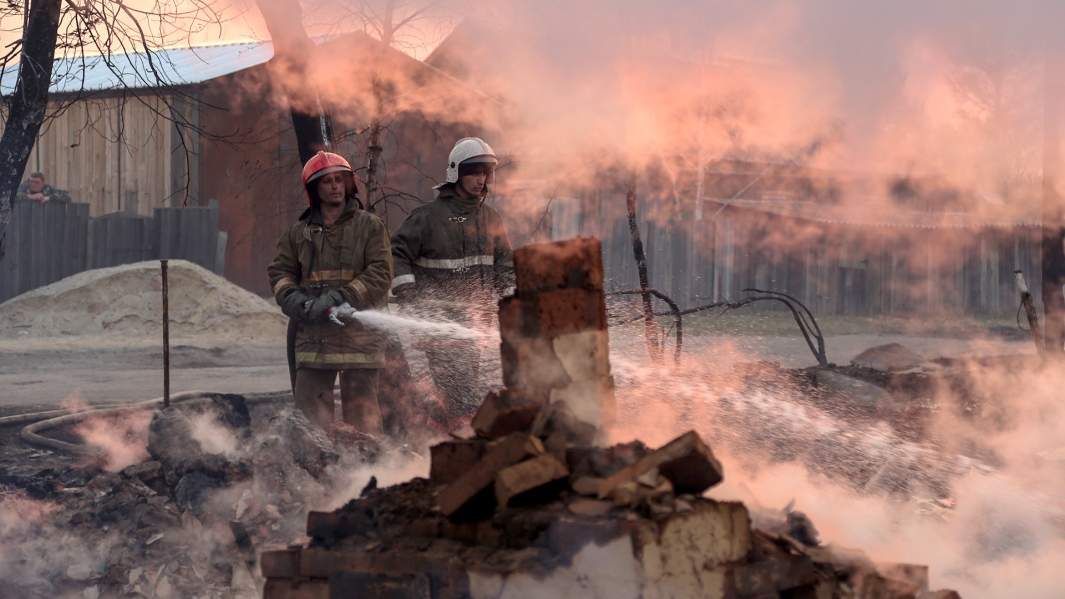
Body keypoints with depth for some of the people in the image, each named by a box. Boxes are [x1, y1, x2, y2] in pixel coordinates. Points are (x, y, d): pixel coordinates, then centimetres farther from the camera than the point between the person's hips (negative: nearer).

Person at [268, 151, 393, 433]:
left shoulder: (370, 226, 5)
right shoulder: (298, 233, 15)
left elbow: (381, 273, -5)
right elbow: (280, 271, 13)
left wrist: (340, 297, -15)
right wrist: (292, 298, -9)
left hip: (358, 330, -3)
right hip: (314, 333, 3)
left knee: (361, 408, -2)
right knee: (309, 400, 0)